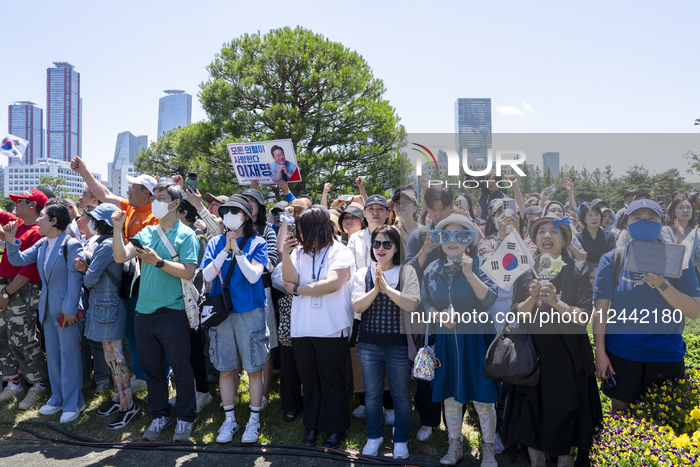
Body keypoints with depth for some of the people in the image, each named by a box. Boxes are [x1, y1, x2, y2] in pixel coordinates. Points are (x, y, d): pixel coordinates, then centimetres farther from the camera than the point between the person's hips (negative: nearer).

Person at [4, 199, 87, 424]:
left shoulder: (71, 245, -15)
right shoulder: (41, 245, 8)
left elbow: (75, 280, -16)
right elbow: (18, 260, 10)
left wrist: (70, 309, -16)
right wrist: (11, 240, -4)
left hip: (67, 311, -8)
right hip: (48, 308, 8)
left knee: (69, 356, 2)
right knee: (52, 356, 16)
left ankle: (72, 403, 14)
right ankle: (57, 399, 31)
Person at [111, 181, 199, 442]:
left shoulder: (185, 235, -6)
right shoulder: (146, 232, 10)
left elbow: (188, 272, -16)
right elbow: (121, 257, 1)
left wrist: (158, 261, -21)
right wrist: (118, 228, -7)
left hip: (172, 313, -6)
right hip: (144, 311, 6)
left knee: (181, 369, 6)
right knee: (151, 368, 16)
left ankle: (185, 417, 24)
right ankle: (160, 415, 33)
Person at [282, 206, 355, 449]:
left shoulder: (340, 252, -5)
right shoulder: (300, 252, 10)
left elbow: (332, 284, -17)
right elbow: (290, 279, 0)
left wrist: (298, 289, -7)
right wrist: (286, 255, -12)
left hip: (331, 329, -4)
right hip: (302, 328, 5)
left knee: (332, 381, 7)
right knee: (309, 380, 14)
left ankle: (336, 428, 23)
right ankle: (312, 426, 29)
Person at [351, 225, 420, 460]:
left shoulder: (407, 272, -2)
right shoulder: (363, 274, 4)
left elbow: (412, 304, -14)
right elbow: (357, 306, -6)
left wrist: (387, 287, -20)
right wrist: (376, 288, -18)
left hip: (399, 344, -2)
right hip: (369, 344, 2)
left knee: (401, 395, 9)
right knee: (372, 393, 14)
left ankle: (400, 440, 28)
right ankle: (374, 437, 34)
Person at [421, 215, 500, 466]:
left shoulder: (478, 266, -8)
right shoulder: (432, 270, 2)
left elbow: (490, 299, -20)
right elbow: (426, 302, 11)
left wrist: (469, 274, -33)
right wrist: (439, 316, -9)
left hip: (477, 339, -3)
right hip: (446, 339, 3)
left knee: (482, 398, 4)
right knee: (450, 396, 14)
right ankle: (455, 446, 33)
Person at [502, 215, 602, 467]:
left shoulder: (578, 269, -2)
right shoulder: (524, 272, 5)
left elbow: (584, 318, -9)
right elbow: (516, 316, -1)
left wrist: (556, 302, -23)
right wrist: (533, 298, -18)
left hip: (568, 358, -2)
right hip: (532, 356, 2)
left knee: (566, 416, 6)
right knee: (532, 415, 9)